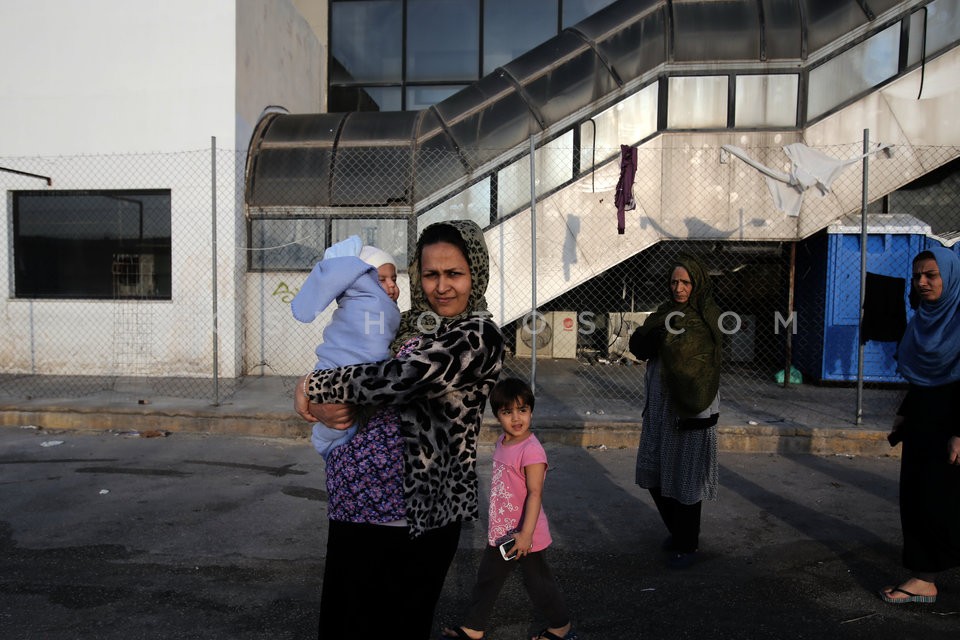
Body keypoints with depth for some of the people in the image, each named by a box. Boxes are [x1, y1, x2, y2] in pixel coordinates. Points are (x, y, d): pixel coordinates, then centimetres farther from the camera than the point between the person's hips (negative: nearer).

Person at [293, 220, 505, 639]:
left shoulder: (478, 334, -14)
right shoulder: (407, 324, 10)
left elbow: (395, 380, -25)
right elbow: (341, 365, 12)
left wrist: (314, 387, -13)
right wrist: (323, 406, -11)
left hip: (409, 515, -7)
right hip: (351, 503, 7)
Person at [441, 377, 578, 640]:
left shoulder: (531, 451, -25)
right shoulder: (502, 442, 1)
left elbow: (535, 494, -26)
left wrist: (526, 534, -27)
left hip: (525, 534, -8)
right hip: (500, 531, 8)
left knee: (538, 582, 12)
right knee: (487, 579, 20)